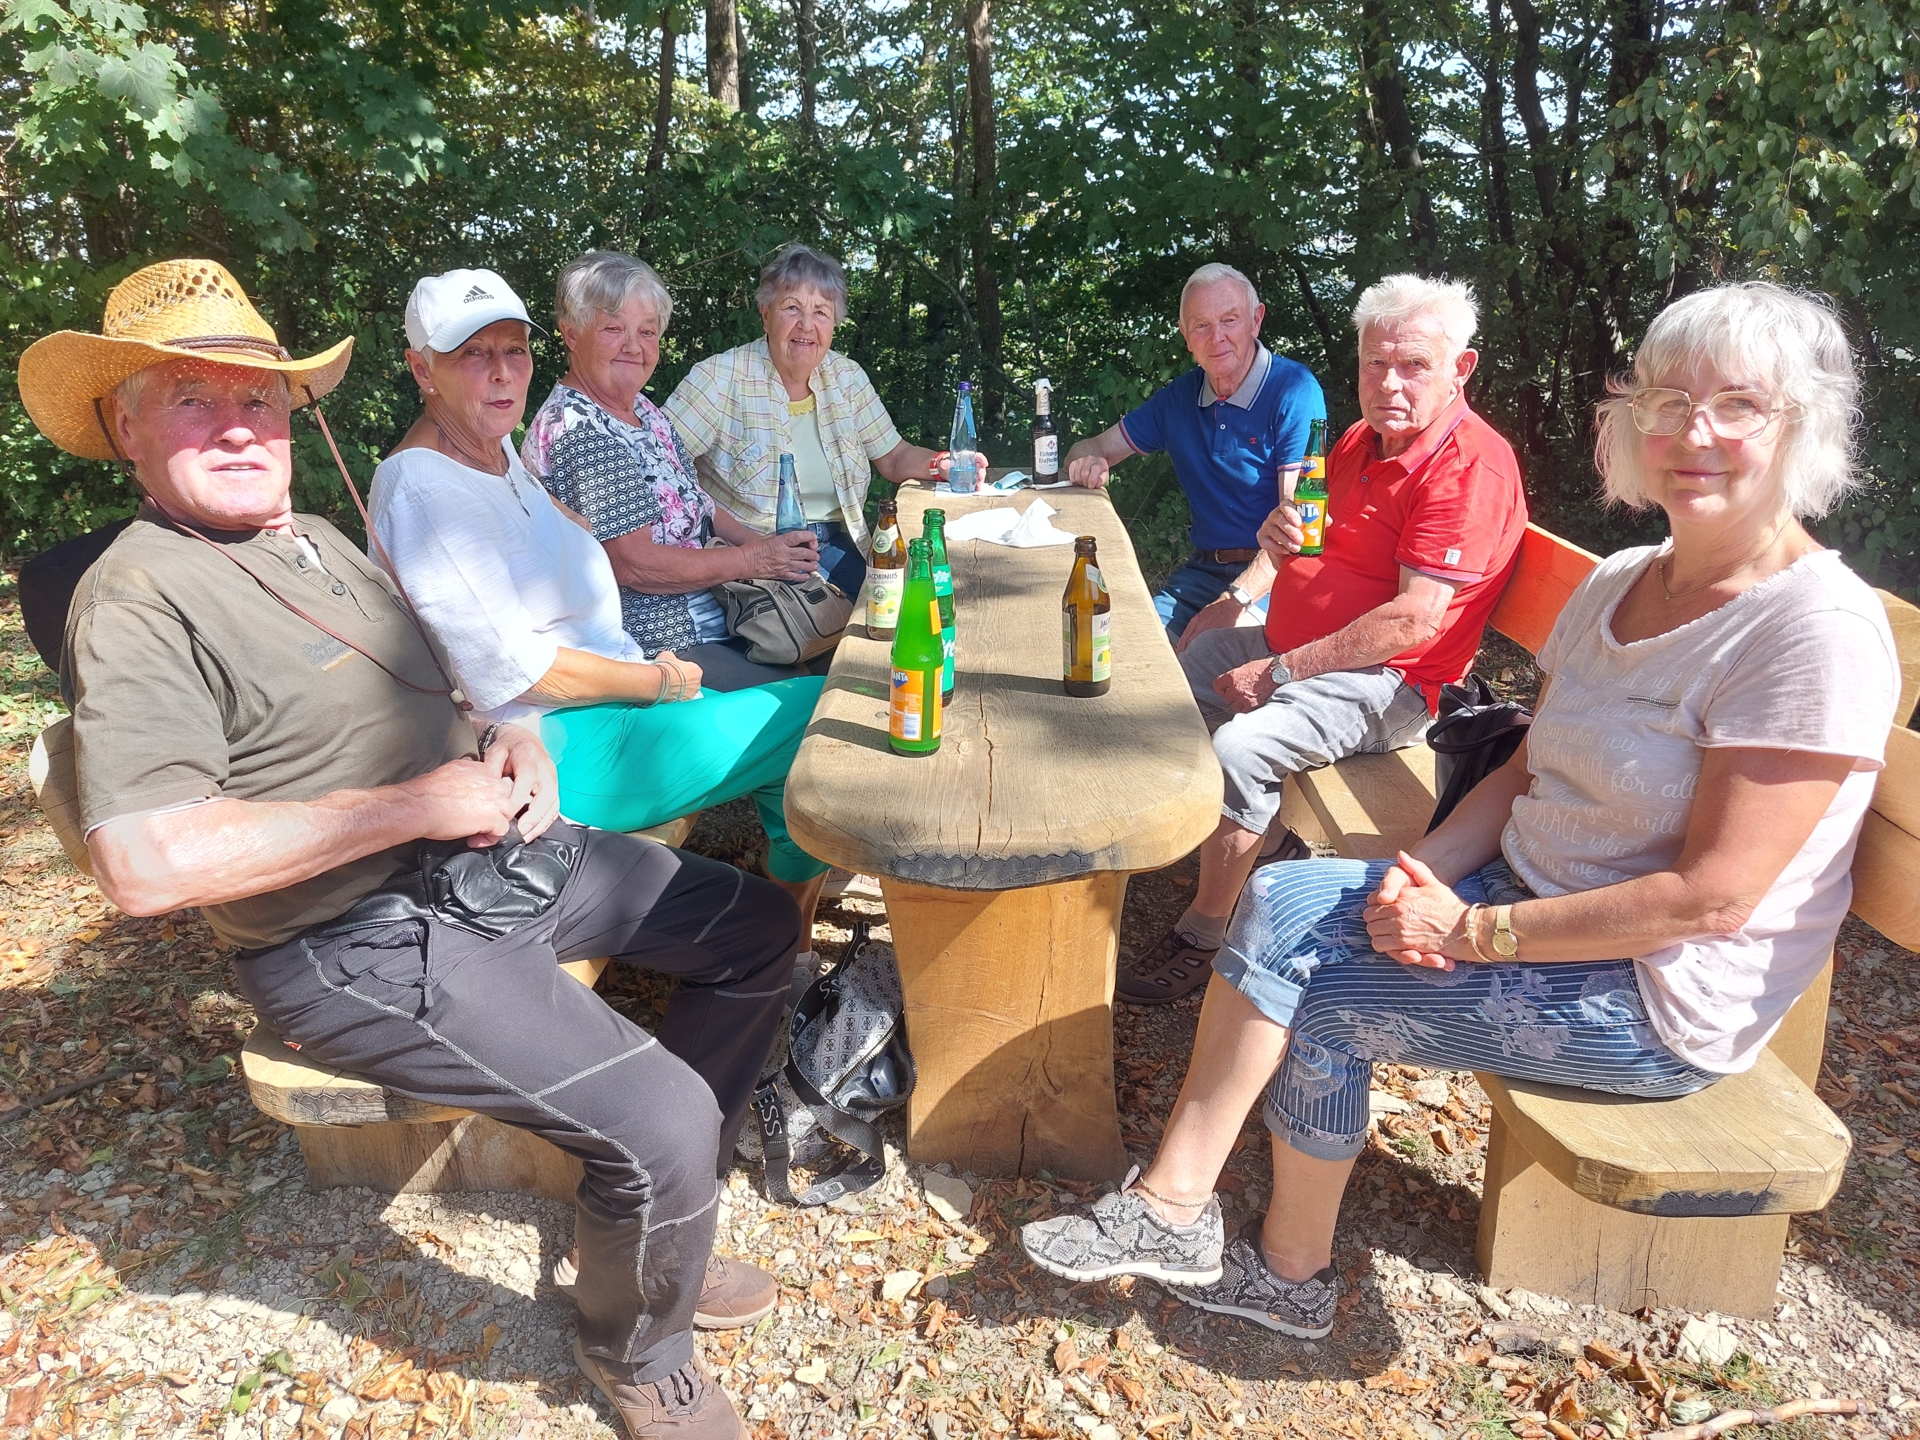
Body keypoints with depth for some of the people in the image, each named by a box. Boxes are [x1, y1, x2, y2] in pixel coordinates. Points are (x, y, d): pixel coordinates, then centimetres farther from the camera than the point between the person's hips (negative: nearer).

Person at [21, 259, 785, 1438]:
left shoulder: (319, 538, 13)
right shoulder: (142, 601, -16)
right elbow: (146, 864, -27)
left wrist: (512, 741, 0)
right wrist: (414, 806, -24)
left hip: (495, 855, 10)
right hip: (372, 944, -9)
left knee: (756, 927, 10)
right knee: (663, 1124, -22)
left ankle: (652, 1215, 23)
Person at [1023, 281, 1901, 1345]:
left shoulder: (1820, 630, -20)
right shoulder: (1618, 582, 5)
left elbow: (1710, 896, -24)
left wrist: (1475, 929, -21)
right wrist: (1427, 872, -10)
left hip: (1660, 998, -7)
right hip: (1527, 897, 8)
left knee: (1319, 999, -11)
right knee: (1279, 902, -10)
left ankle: (1290, 1274, 14)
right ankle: (1171, 1207, -6)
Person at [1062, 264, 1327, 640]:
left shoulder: (1294, 390, -8)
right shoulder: (1179, 397, 11)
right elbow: (1095, 447, 19)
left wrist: (1235, 600, -26)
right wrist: (1089, 462, -8)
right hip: (1202, 570, 5)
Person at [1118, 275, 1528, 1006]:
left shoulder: (1471, 465, -19)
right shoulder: (1362, 439, 10)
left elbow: (1415, 620, -26)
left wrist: (1281, 671, -23)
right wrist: (1278, 532, 1)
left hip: (1384, 680, -10)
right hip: (1299, 644, 10)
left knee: (1237, 747, -31)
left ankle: (1202, 937, -12)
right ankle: (1268, 842, 23)